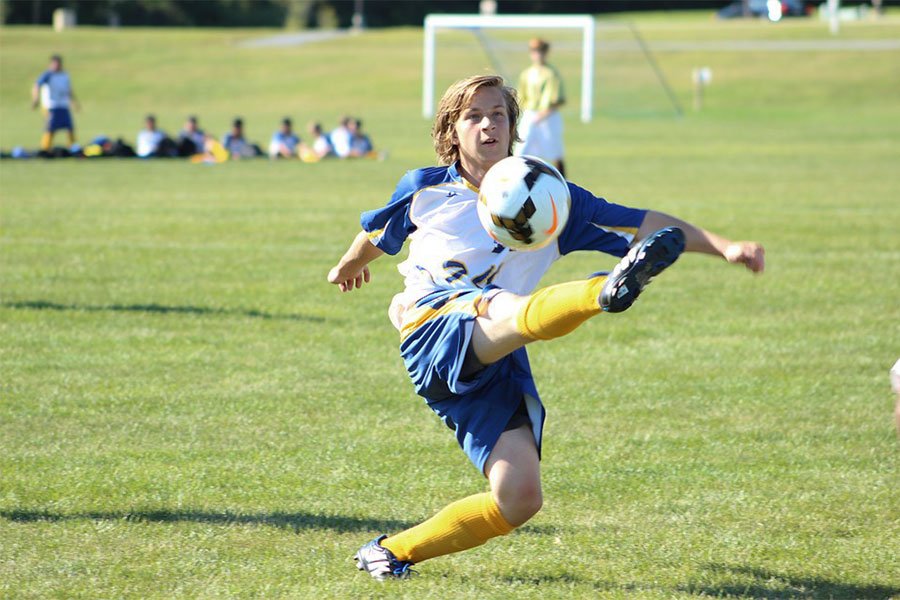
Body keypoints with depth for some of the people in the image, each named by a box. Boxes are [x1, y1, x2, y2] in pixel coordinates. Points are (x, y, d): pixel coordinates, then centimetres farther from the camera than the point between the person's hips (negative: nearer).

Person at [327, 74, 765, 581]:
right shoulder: (425, 189, 17)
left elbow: (643, 224, 10)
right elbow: (377, 233, 39)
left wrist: (723, 246, -1)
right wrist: (348, 267, 58)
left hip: (496, 364, 3)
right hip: (436, 328, -3)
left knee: (520, 498, -15)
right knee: (508, 307, -38)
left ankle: (394, 551, 3)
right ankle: (607, 292, -72)